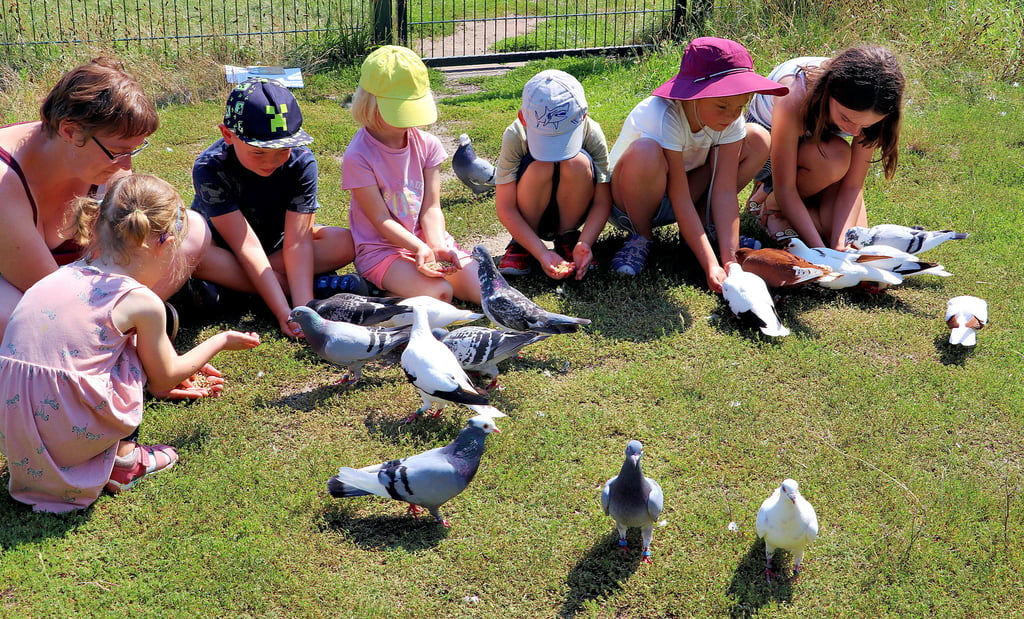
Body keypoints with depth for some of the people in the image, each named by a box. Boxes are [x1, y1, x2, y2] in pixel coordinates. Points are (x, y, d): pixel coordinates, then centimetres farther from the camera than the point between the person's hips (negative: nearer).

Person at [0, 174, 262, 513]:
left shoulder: (65, 275, 13)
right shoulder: (142, 302, -6)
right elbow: (163, 377, 13)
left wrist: (185, 371, 41)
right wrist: (222, 341, 27)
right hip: (67, 432, -6)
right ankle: (123, 459, 15)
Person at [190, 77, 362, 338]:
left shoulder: (301, 162, -23)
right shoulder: (210, 169, -28)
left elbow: (297, 242, -26)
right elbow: (246, 246, -31)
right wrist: (284, 314, -38)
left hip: (276, 243, 2)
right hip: (222, 246, -2)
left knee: (345, 243, -23)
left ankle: (226, 281, -25)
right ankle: (320, 286, -30)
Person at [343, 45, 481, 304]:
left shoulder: (427, 145, 0)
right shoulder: (358, 157, -14)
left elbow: (431, 207, -3)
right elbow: (381, 219, -14)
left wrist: (437, 245, -21)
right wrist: (420, 249, -27)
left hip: (428, 239, 5)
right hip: (382, 249, -4)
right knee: (439, 293, -29)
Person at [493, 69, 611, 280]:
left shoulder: (592, 134, -22)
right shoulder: (515, 136, -25)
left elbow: (602, 201, -18)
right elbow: (505, 208, -25)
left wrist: (585, 243, -34)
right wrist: (542, 253, -33)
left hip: (570, 213, 1)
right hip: (526, 220, -1)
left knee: (578, 163, -29)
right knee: (540, 166, -32)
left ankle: (568, 238, -7)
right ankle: (521, 244, -9)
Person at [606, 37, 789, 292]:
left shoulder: (730, 120, -15)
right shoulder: (663, 117, -32)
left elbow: (725, 191, -19)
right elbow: (680, 200, -32)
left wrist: (730, 260, -28)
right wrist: (710, 266, -36)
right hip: (629, 201, -5)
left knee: (758, 140, -9)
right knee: (646, 151, -40)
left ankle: (704, 224, 0)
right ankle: (641, 237, -12)